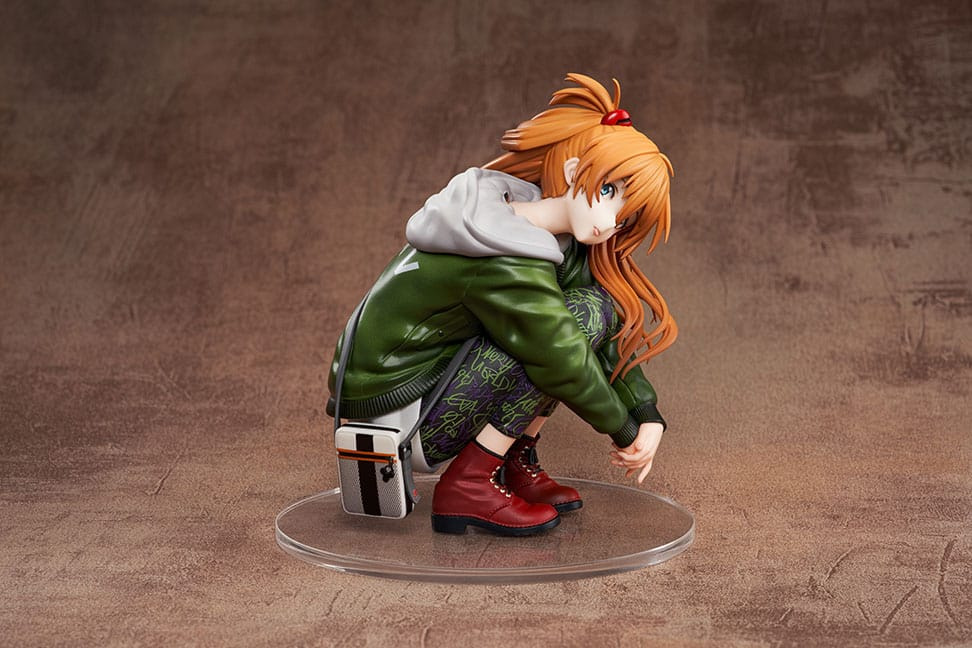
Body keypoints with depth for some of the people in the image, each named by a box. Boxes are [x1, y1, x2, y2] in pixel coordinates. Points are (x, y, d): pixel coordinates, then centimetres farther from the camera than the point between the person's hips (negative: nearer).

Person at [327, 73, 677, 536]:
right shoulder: (504, 267, -27)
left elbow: (614, 336, 4)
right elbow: (568, 365, -19)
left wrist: (649, 417, -6)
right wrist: (626, 432, -5)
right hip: (396, 416, -9)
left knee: (601, 304, 1)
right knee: (582, 316, -21)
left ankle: (517, 462, 6)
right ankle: (468, 485, -15)